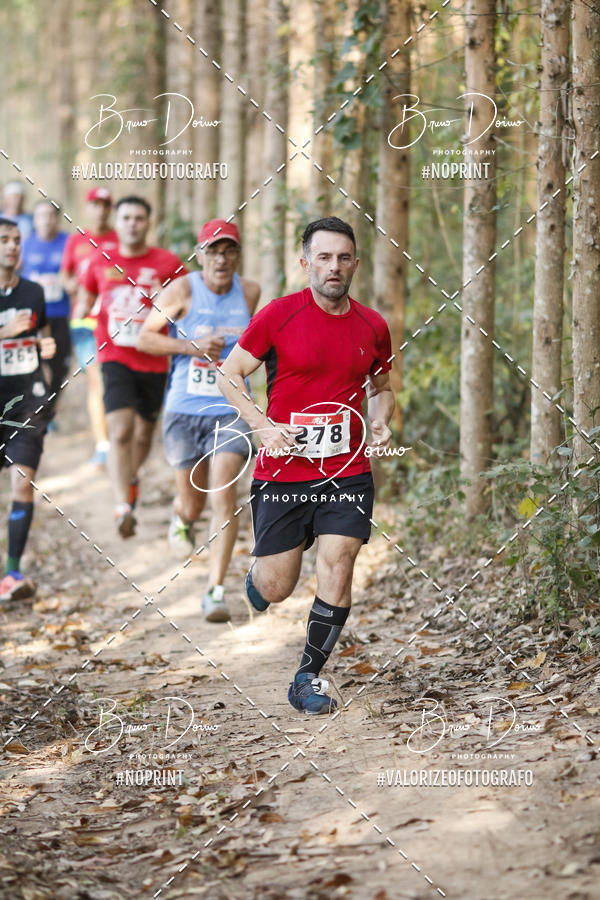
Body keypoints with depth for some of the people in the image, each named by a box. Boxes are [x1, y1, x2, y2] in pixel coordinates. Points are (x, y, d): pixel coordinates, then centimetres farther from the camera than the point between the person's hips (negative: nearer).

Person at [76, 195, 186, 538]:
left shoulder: (168, 263, -2)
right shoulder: (101, 262, 3)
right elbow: (85, 298, 18)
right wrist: (83, 307, -4)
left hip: (153, 360, 1)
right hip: (115, 358, -1)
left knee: (144, 433, 17)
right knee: (121, 430, -19)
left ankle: (132, 476, 49)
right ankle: (123, 507, -21)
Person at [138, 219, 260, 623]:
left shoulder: (249, 292, 2)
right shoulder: (182, 290, -7)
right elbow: (145, 337, -4)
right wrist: (192, 346, -15)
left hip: (229, 411, 1)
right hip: (184, 410, -1)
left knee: (224, 495, -16)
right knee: (193, 505, 10)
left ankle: (216, 590, -11)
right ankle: (182, 518, 49)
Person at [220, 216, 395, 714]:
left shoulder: (373, 326, 5)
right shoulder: (278, 315, -6)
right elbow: (229, 375, 1)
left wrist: (381, 422, 2)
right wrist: (264, 425, -12)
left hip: (348, 472, 2)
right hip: (282, 472, -2)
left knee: (337, 567, -9)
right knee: (277, 588, 3)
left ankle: (309, 677, 6)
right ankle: (256, 578, 42)